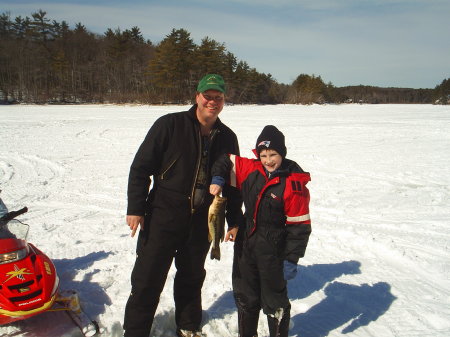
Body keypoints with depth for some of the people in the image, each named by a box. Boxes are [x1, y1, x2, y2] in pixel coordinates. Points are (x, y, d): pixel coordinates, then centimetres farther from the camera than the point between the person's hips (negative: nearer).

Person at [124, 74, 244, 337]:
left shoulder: (227, 137, 5)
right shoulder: (170, 125, -8)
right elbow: (141, 167, -7)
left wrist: (234, 221, 10)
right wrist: (136, 209, -11)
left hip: (202, 221, 4)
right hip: (163, 215, -3)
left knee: (192, 276, 17)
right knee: (148, 279, 2)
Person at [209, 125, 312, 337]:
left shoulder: (294, 184, -16)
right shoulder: (251, 169, -2)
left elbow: (299, 225, -15)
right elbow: (226, 161, 12)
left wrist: (291, 260, -16)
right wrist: (218, 180, -7)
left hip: (273, 250, -6)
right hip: (246, 243, 6)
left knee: (274, 300, 7)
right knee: (245, 295, 20)